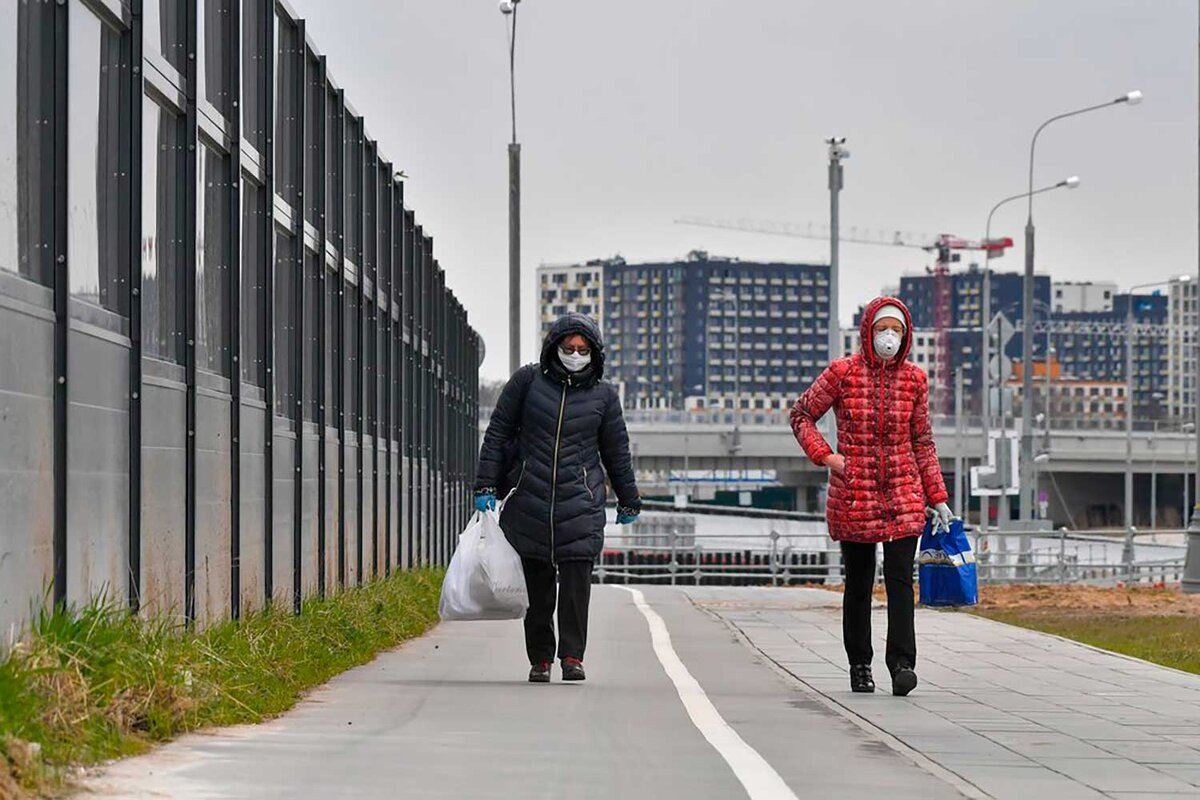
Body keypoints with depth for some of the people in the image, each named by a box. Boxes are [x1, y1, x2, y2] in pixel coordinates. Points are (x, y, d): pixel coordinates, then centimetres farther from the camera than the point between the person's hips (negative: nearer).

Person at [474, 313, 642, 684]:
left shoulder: (603, 394, 7)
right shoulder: (528, 380, 4)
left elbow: (616, 451, 16)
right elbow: (497, 431, 7)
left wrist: (628, 501, 21)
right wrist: (486, 485, 2)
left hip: (580, 503, 0)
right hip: (529, 499, 0)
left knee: (577, 578, -11)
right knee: (536, 583, 4)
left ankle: (573, 656, -7)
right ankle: (540, 659, 12)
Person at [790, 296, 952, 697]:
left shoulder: (915, 379, 3)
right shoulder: (843, 372, -3)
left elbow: (922, 443, 9)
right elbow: (801, 415, 8)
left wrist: (937, 498, 7)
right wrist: (824, 456, -6)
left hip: (903, 493, 1)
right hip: (853, 495, -1)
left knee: (900, 578, -11)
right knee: (858, 583, 8)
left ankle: (902, 664, -15)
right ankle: (860, 665, 20)